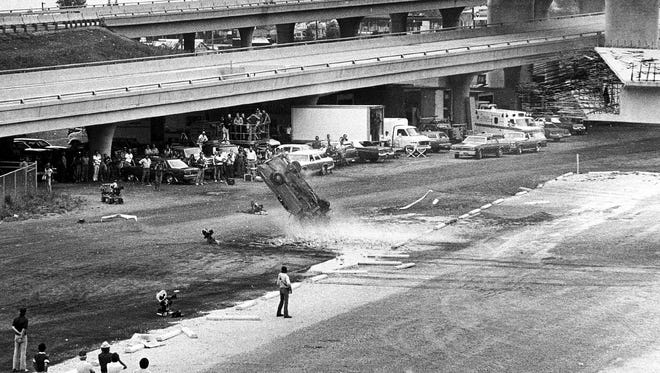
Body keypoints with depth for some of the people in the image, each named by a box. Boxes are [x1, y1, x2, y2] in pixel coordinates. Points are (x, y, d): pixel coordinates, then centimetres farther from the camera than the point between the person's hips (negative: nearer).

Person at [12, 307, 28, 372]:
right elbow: (24, 329, -22)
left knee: (16, 352, 10)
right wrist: (21, 337, -18)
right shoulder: (25, 319, -14)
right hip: (23, 337, -4)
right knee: (23, 352, 1)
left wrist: (19, 333, -16)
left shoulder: (16, 319, 0)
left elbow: (12, 327, -12)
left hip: (16, 336, 4)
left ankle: (15, 367, 11)